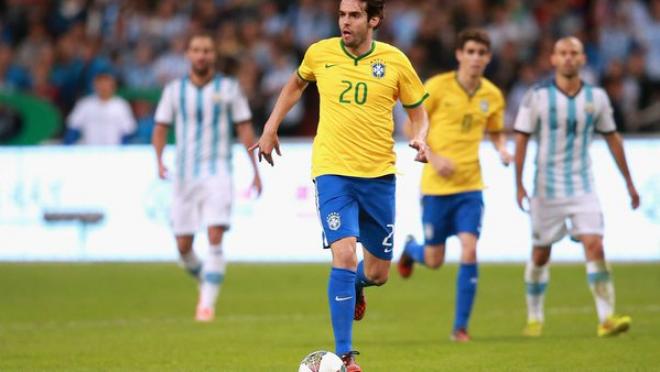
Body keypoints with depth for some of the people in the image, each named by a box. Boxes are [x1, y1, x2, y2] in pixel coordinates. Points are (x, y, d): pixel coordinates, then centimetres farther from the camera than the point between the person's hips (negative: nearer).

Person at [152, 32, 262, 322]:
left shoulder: (228, 88, 1)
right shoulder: (174, 90, 5)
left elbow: (244, 128, 5)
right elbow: (160, 128, 10)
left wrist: (256, 170, 2)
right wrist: (159, 161, -8)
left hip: (218, 172, -2)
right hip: (185, 175, 2)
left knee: (215, 237, -17)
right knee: (183, 245, 3)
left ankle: (208, 303, -14)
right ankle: (204, 281, 33)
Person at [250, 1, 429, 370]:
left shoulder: (394, 61, -2)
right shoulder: (320, 53, 0)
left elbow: (418, 111, 8)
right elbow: (296, 84, 21)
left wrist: (420, 138, -12)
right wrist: (271, 128, 16)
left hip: (379, 174, 2)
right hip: (333, 171, -2)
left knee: (378, 273, 9)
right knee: (345, 255, -19)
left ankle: (355, 285, 48)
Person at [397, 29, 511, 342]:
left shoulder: (492, 96, 2)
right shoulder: (438, 87, -8)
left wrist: (502, 150, -4)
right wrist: (434, 157, -15)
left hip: (470, 186, 2)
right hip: (437, 185, -2)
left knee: (469, 252, -13)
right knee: (434, 260, 6)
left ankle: (460, 327, -1)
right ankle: (410, 248, 45)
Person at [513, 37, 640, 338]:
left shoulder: (596, 97, 2)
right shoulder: (537, 97, -7)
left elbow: (612, 138, 12)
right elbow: (521, 139, -5)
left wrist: (628, 181, 14)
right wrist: (519, 185, -11)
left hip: (583, 187, 1)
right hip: (547, 189, -1)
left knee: (595, 246, -14)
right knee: (541, 255, 7)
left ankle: (606, 318, -17)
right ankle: (534, 318, 24)